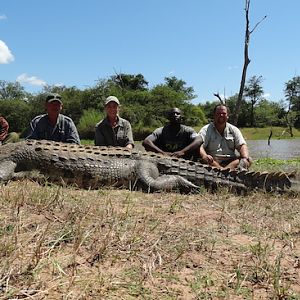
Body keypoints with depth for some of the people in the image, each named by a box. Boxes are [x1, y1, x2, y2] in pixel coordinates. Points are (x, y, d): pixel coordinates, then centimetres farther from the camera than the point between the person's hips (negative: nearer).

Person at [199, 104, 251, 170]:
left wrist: (245, 158, -20)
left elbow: (242, 146, 4)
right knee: (205, 160, -34)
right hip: (213, 161, -3)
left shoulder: (234, 130, 14)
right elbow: (200, 146, -12)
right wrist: (204, 156, -36)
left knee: (248, 160, -22)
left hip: (230, 161, 3)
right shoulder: (206, 130, 3)